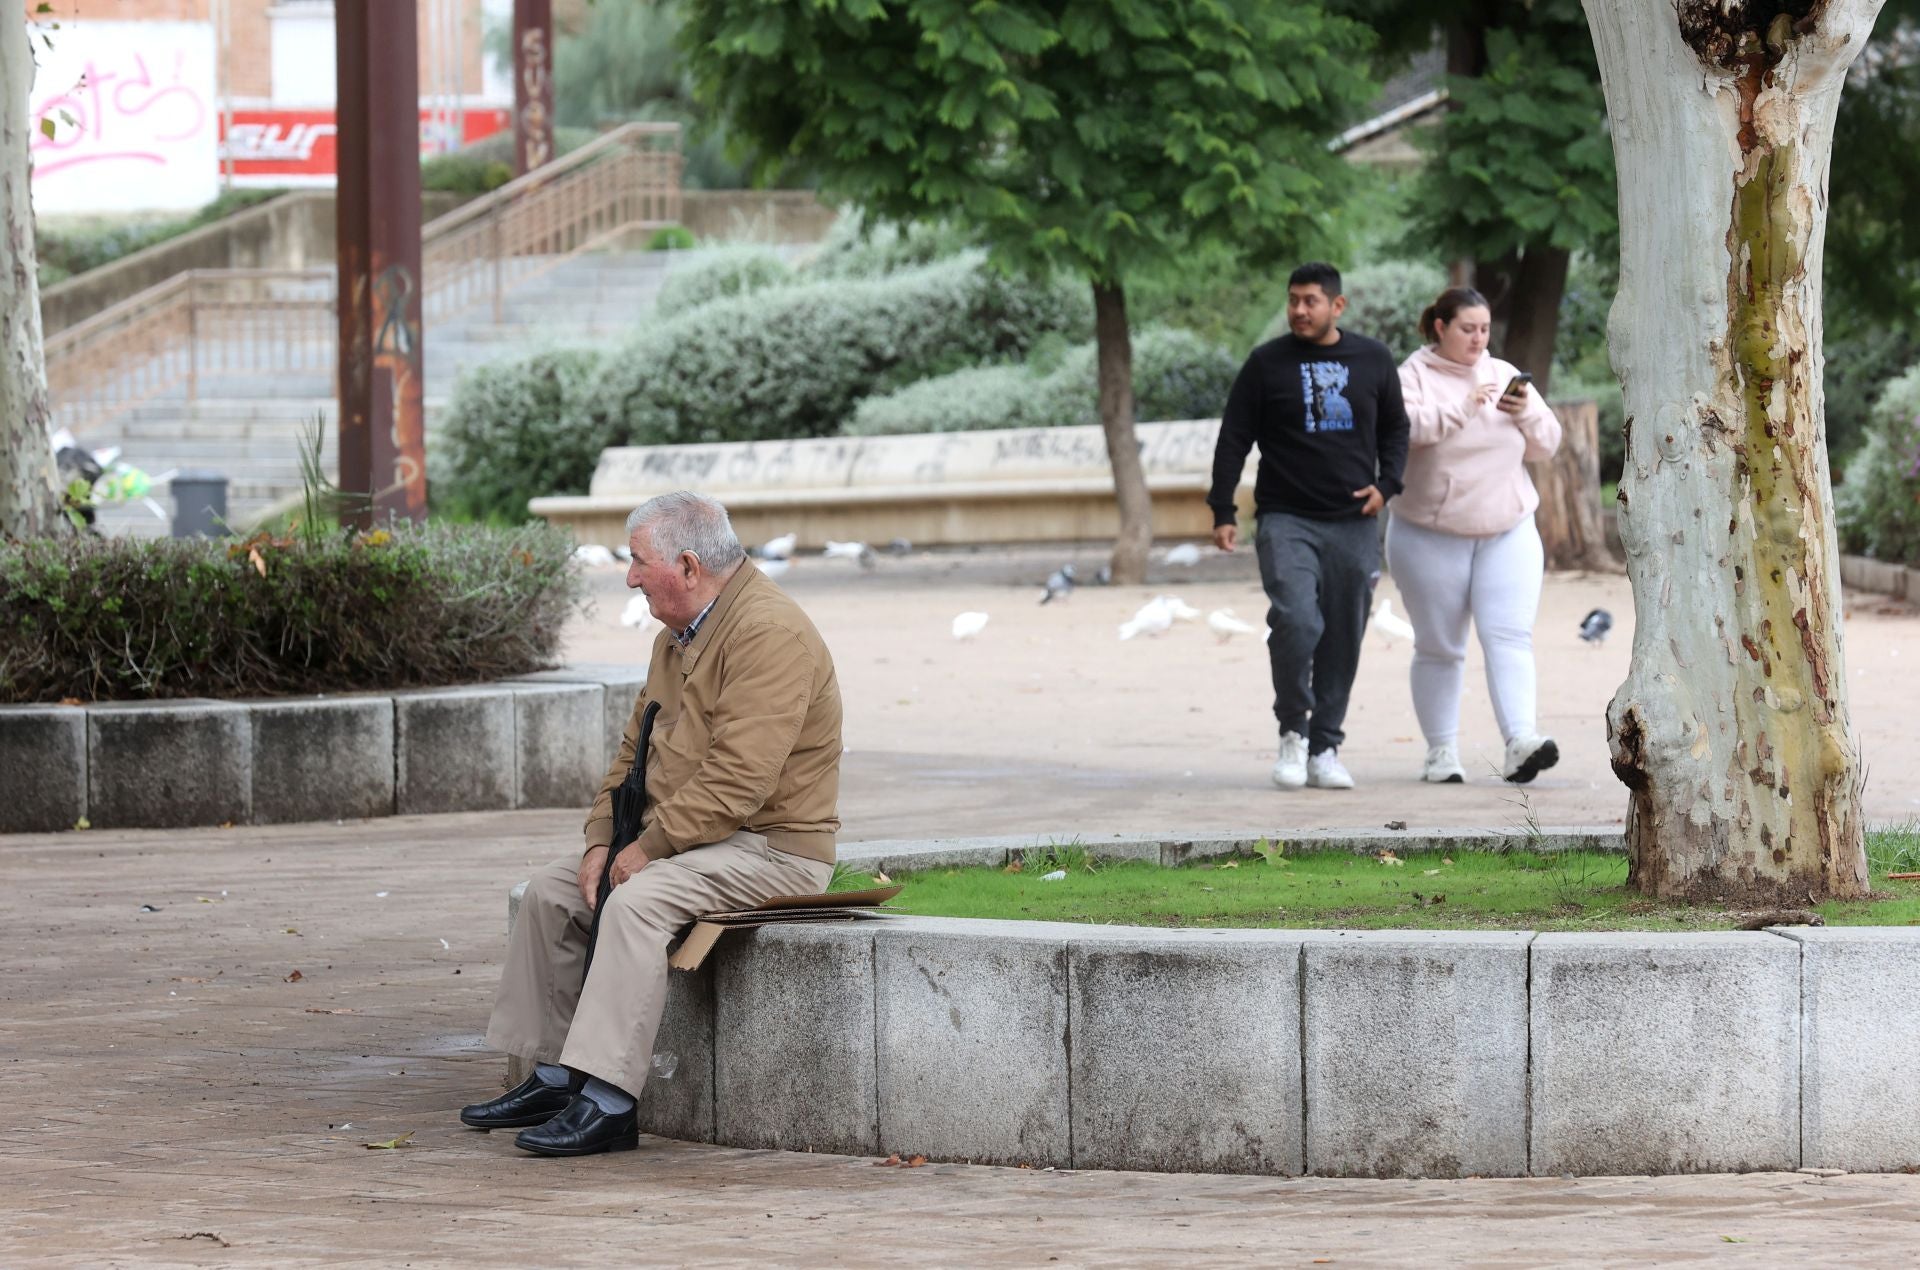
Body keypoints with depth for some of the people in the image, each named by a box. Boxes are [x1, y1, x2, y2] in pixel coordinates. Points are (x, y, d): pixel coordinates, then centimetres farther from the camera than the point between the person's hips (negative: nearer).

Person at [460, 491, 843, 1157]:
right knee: (552, 889, 7)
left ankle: (607, 1101, -33)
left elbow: (739, 778, -26)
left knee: (637, 900, -31)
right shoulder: (678, 637, 14)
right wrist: (603, 842, 1)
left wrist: (648, 847, -21)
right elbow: (636, 750, 17)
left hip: (772, 847, -10)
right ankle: (554, 1076, 9)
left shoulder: (768, 633, -19)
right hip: (692, 844, 10)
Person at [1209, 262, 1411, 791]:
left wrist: (1386, 484, 2)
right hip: (1286, 522, -3)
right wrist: (1223, 512, -3)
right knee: (1296, 622, -21)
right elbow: (1233, 440, 3)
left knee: (1343, 639, 4)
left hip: (1353, 525, 3)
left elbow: (1395, 429, 19)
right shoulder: (1267, 364, 1)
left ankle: (1325, 748, 15)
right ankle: (1293, 731, -3)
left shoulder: (1373, 360, 7)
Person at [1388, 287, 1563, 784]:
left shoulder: (1504, 375, 11)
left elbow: (1547, 444, 13)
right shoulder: (1413, 376, -2)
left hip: (1508, 533, 3)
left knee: (1510, 636, -12)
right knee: (1439, 647, 4)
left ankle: (1520, 743, -22)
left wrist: (1526, 414, -7)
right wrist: (1462, 409, -27)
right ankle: (1441, 751, 12)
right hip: (1431, 536, -3)